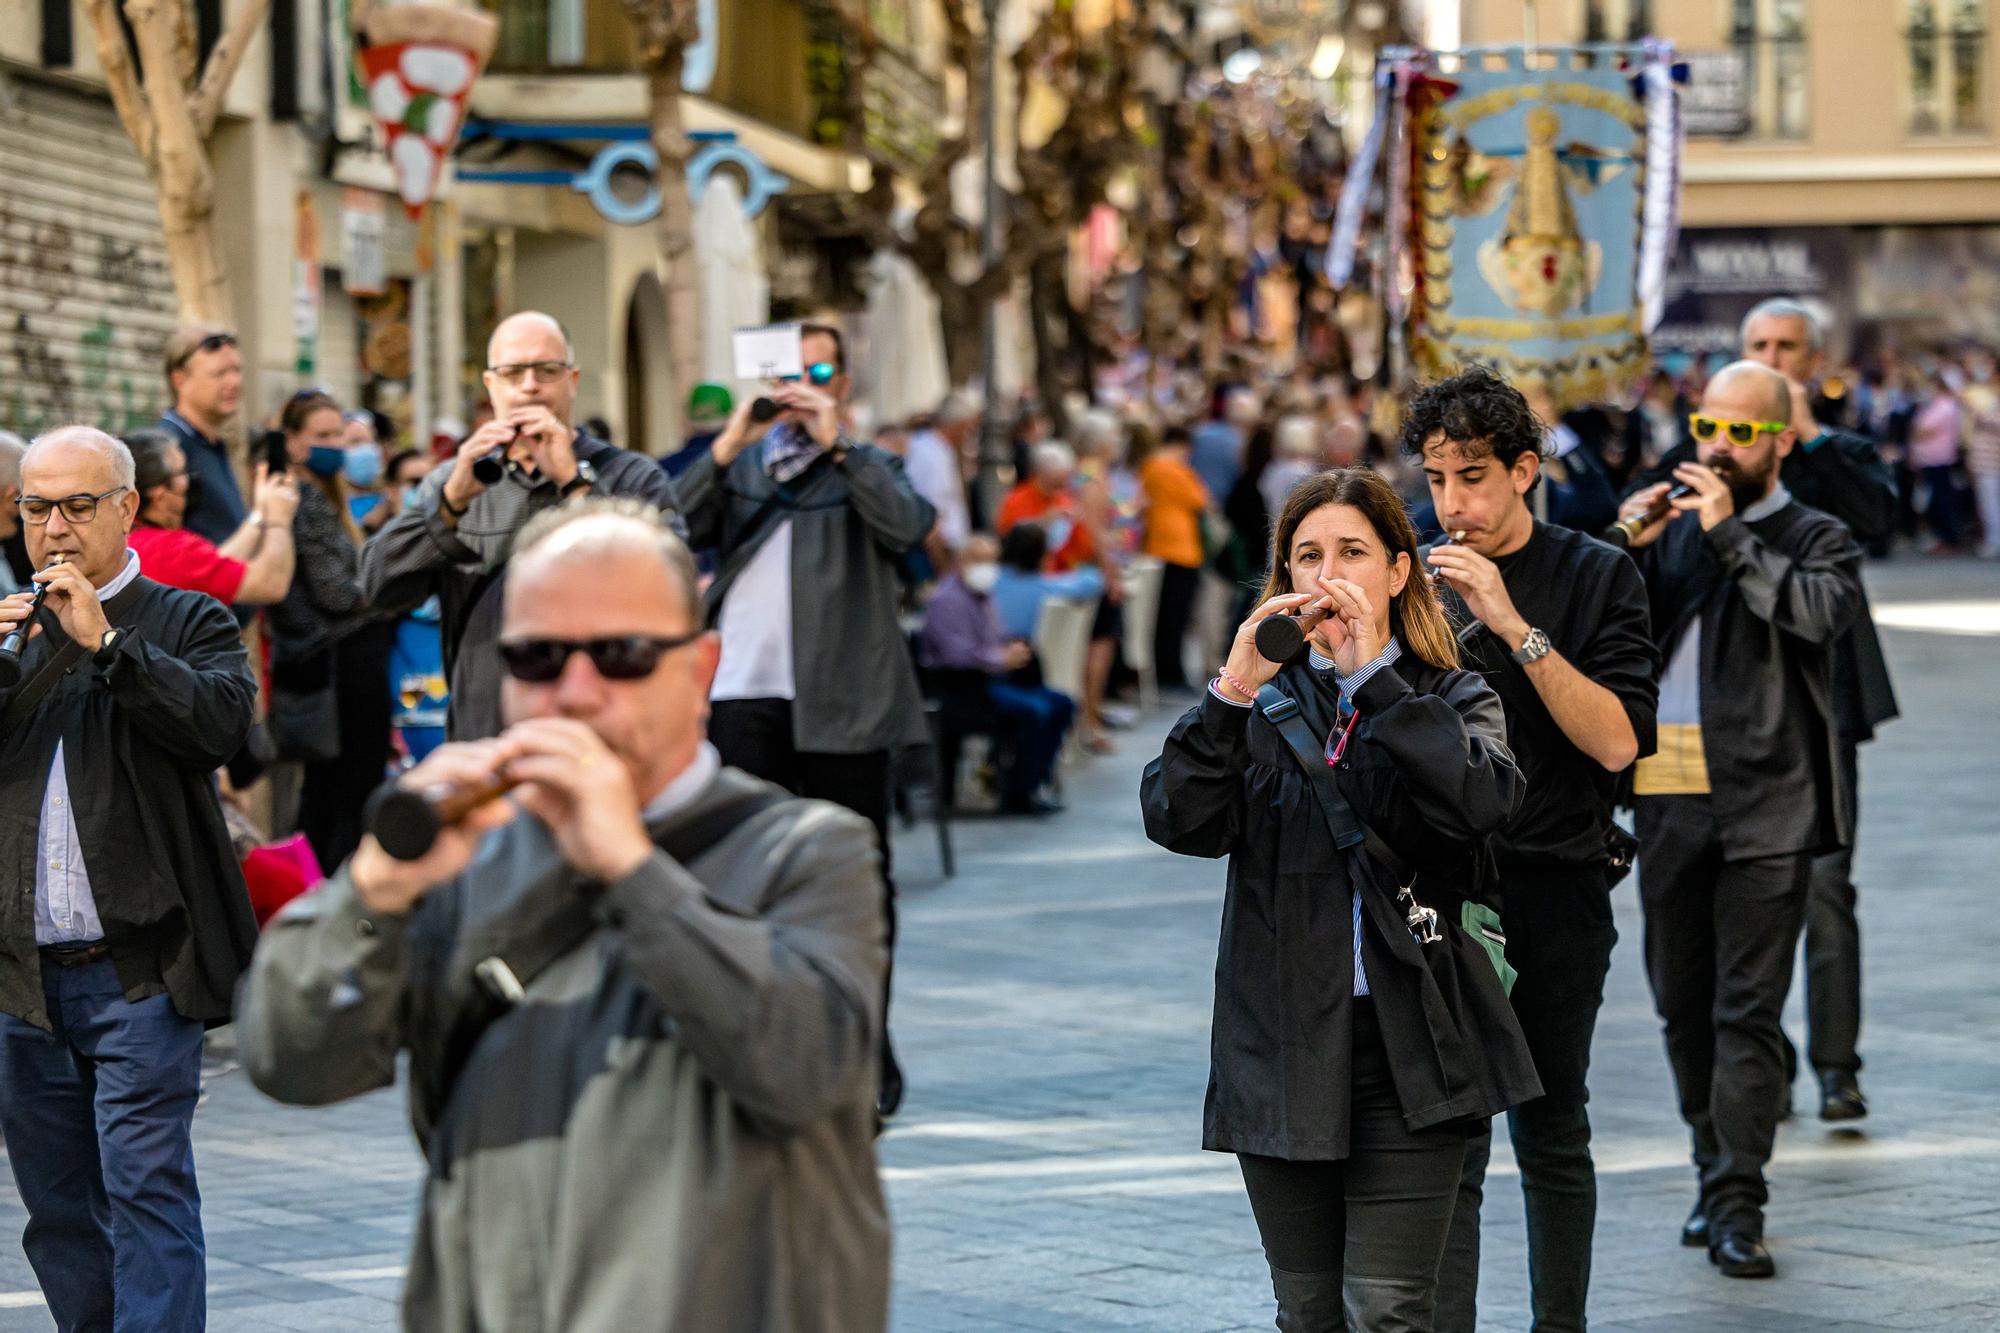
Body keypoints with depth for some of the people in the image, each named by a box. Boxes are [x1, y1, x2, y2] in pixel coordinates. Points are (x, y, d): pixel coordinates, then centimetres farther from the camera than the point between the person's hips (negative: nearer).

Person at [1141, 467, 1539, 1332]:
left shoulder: (1453, 700, 7)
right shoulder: (1261, 702, 10)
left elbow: (1483, 799, -16)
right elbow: (1177, 820, -7)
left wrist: (1373, 678, -17)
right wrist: (1234, 690, -19)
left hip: (1409, 1051, -2)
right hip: (1283, 1046, 2)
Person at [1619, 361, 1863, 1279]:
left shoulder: (1815, 539, 4)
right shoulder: (1672, 527, 15)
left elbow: (1822, 611, -17)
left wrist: (1730, 535, -16)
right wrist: (1628, 550, -6)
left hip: (1765, 807, -4)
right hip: (1668, 799, 4)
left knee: (1748, 1010, -7)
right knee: (1683, 1005, 11)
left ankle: (1736, 1208, -7)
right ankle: (1717, 1175, 26)